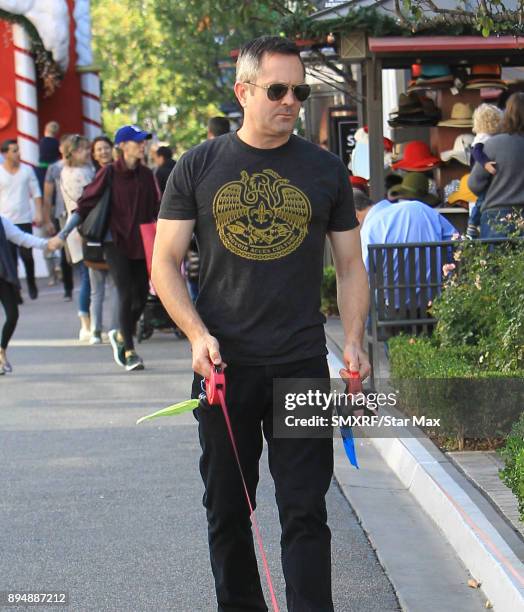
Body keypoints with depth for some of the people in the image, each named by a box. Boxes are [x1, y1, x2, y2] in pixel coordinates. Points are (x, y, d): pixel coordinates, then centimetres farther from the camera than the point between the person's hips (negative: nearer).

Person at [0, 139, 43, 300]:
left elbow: (36, 193, 6)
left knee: (27, 255, 1)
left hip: (25, 220, 1)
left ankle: (31, 283, 24)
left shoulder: (27, 170, 3)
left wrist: (39, 214, -2)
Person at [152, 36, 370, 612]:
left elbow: (350, 265, 11)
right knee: (227, 510, 9)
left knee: (305, 511, -4)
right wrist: (197, 335, -11)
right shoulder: (199, 167, 4)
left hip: (303, 366, 0)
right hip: (223, 365, 0)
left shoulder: (325, 170, 7)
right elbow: (165, 263, 4)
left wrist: (353, 341, -2)